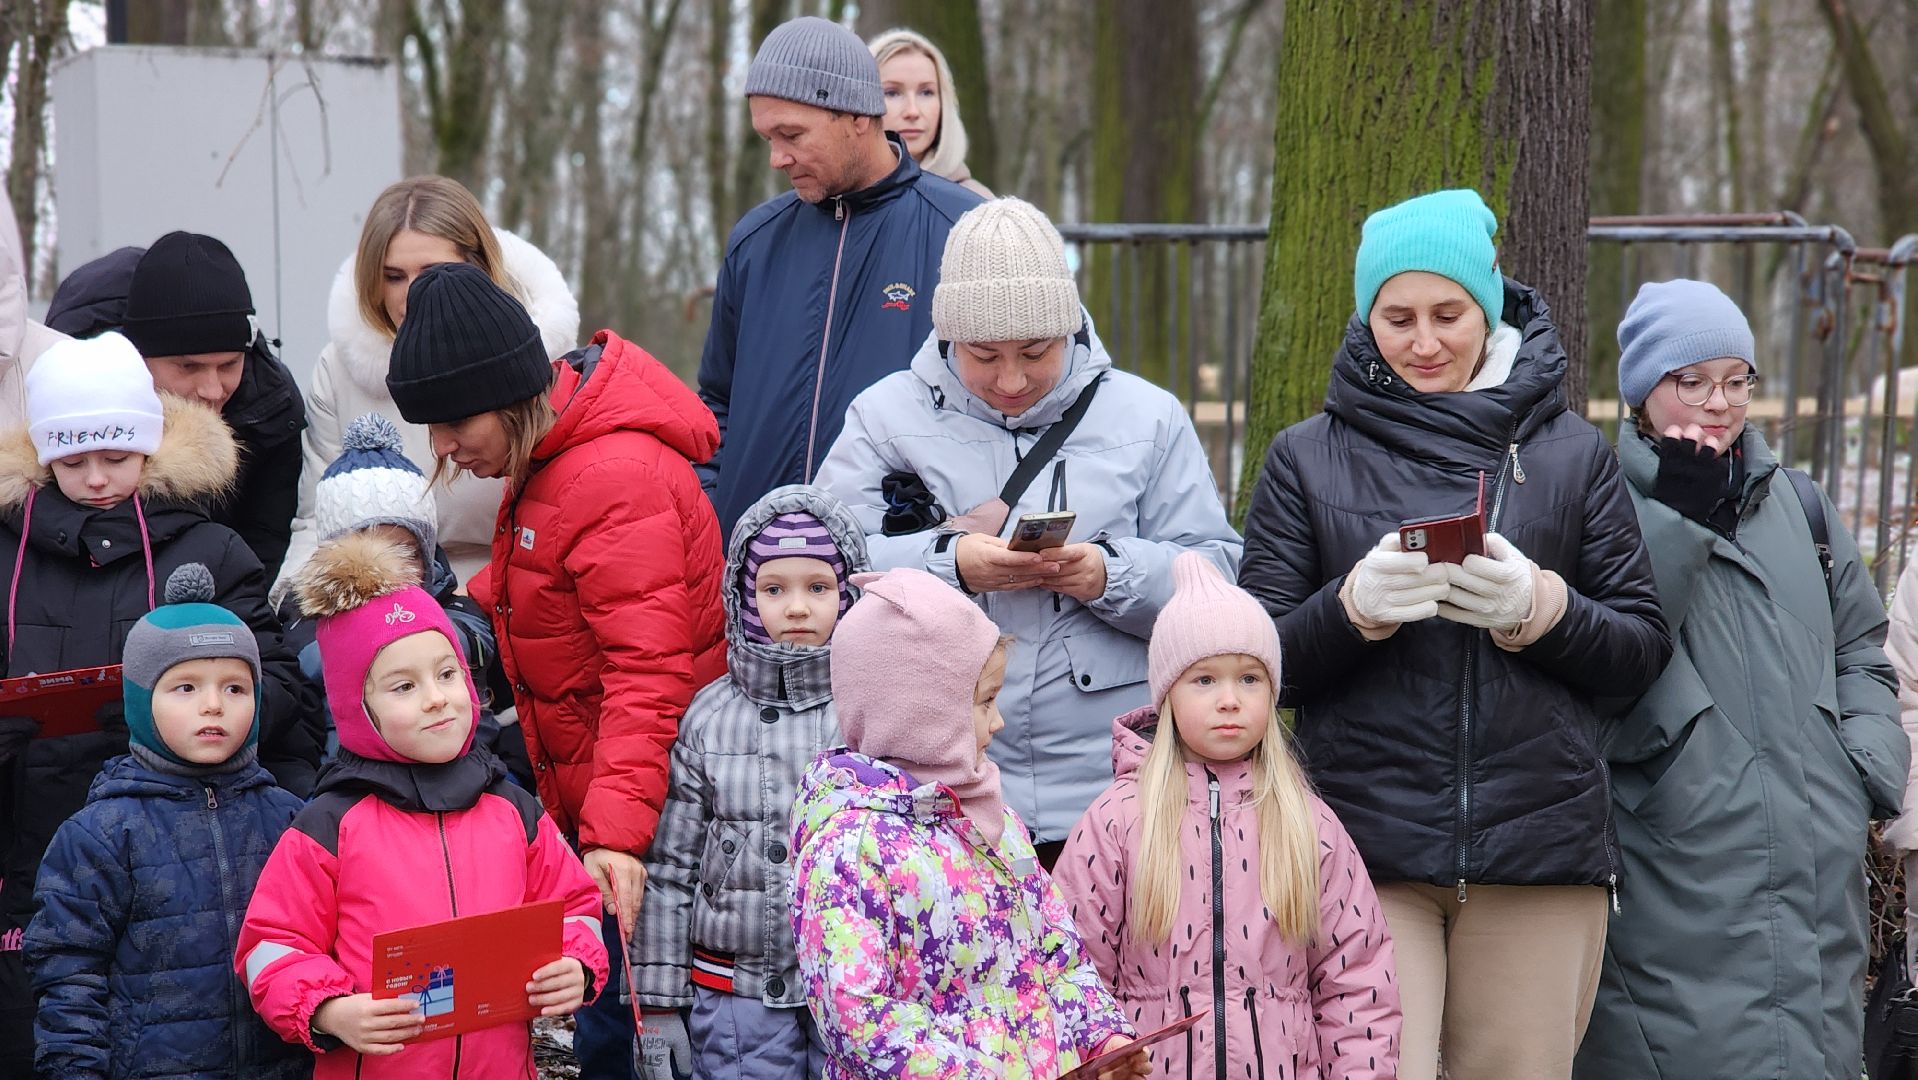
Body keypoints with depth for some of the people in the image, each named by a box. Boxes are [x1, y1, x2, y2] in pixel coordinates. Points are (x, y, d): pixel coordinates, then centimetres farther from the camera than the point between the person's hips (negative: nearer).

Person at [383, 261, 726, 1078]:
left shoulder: (617, 479, -21)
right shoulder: (546, 461, 11)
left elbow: (648, 674, -25)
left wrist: (618, 830, -31)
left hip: (638, 803, -10)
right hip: (584, 804, 10)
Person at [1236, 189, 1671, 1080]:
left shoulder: (1572, 454, 11)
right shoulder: (1308, 460, 9)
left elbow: (1643, 652, 8)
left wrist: (1539, 608, -11)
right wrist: (1356, 606, -13)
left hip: (1540, 841, 1)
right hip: (1366, 845, -1)